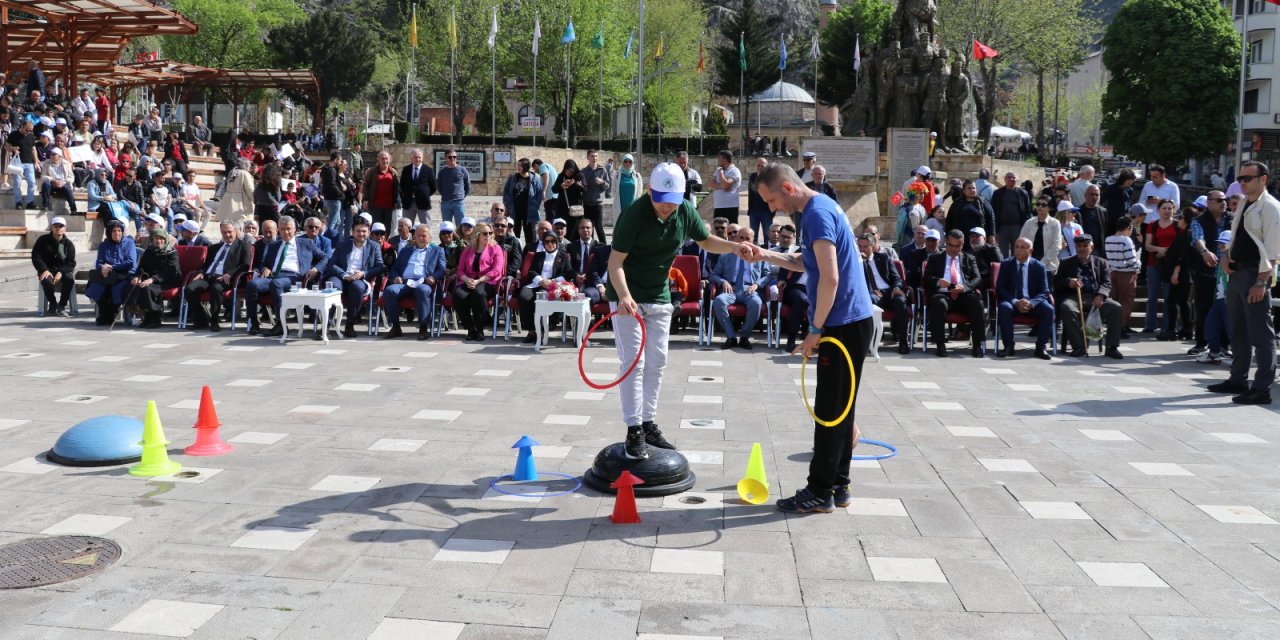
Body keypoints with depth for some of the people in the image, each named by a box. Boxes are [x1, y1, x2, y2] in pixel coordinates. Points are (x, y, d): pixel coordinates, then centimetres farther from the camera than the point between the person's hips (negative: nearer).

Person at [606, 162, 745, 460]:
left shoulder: (685, 212, -8)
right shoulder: (634, 214, -23)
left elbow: (706, 241, 9)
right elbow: (616, 261, -24)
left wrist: (735, 246, -10)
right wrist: (624, 296, -40)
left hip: (660, 297, 6)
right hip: (627, 296, -6)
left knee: (657, 362, 11)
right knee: (633, 361, -8)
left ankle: (649, 423, 22)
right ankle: (634, 430, -2)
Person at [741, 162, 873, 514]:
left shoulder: (817, 214, -17)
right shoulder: (823, 205, 14)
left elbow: (830, 278, -24)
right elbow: (806, 263, 23)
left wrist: (815, 329, -17)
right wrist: (765, 255, 12)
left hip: (843, 324, -10)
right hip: (854, 321, 10)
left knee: (830, 411, -4)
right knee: (842, 408, 14)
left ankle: (820, 492, 3)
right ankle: (838, 485, 21)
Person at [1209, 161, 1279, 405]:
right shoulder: (1244, 206, 15)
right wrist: (1228, 256, 4)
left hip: (1255, 275, -9)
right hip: (1236, 273, 9)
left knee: (1260, 333, -5)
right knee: (1239, 331, 16)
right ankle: (1238, 380, 27)